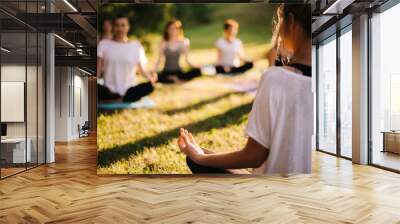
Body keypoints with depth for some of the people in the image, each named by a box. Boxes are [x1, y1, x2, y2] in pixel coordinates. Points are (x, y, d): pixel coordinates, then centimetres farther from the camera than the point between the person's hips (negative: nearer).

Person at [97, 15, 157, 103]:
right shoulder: (104, 44, 6)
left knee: (149, 86, -31)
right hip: (110, 91, 0)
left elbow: (142, 68, 5)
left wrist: (150, 76, -18)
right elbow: (98, 68, 1)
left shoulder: (136, 46, 7)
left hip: (129, 91, 1)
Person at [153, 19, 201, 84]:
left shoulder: (184, 42, -1)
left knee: (197, 71, -28)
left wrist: (196, 67, -11)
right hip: (166, 72, 0)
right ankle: (177, 80, -19)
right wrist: (153, 71, -15)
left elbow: (187, 60, 4)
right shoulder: (164, 43, -3)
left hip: (178, 71, 0)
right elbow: (159, 59, 1)